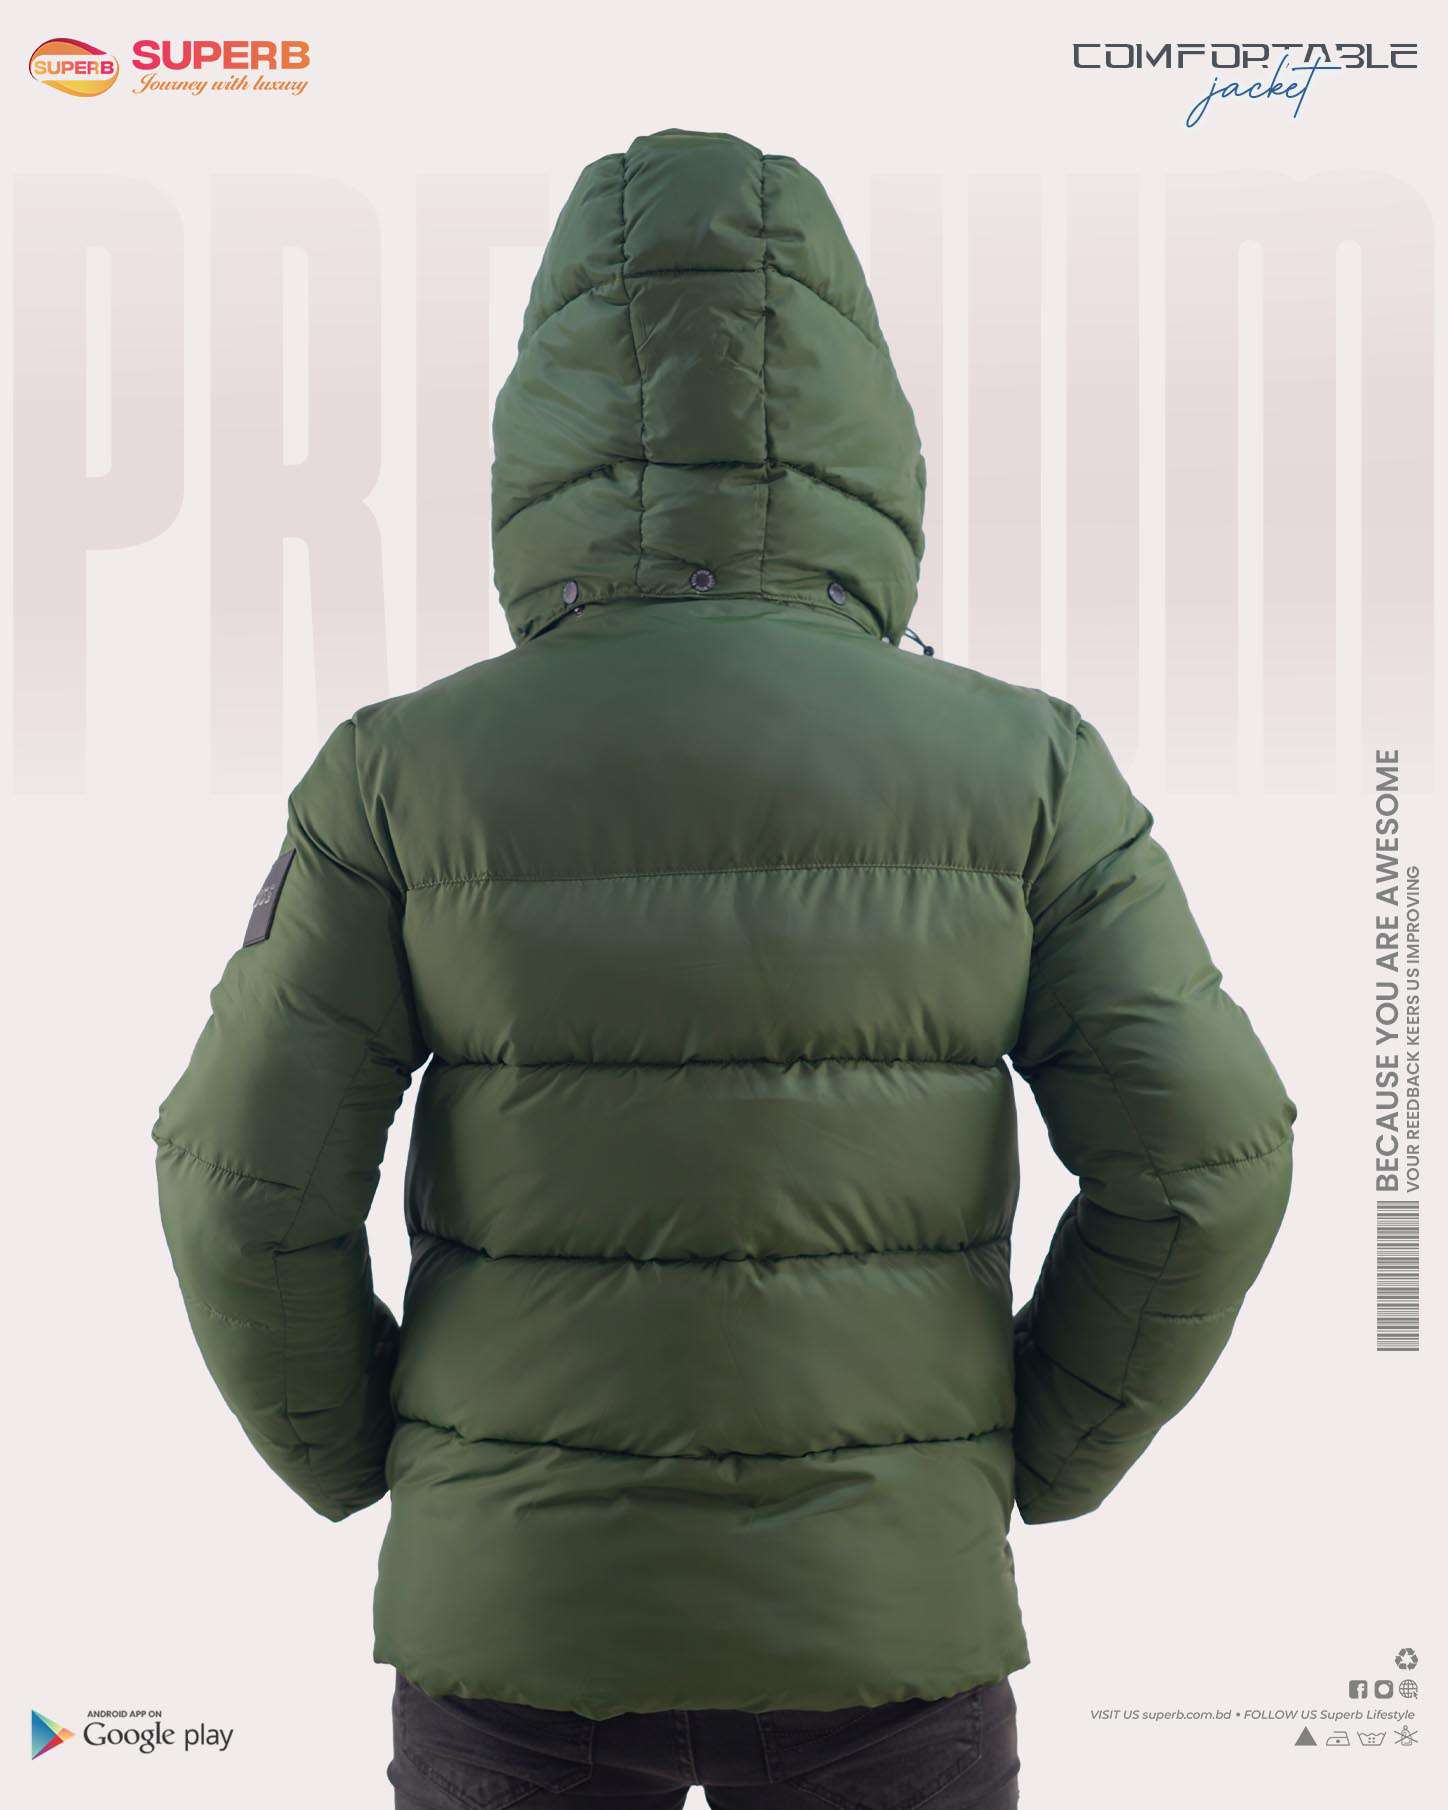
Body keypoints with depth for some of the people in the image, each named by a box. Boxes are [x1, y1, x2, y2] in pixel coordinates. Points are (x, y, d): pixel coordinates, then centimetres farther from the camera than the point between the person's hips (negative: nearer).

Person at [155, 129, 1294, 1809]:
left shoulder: (408, 773, -10)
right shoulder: (1018, 766, -9)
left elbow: (247, 1184, -11)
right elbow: (1198, 1154, -10)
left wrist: (355, 1461, 8)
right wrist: (1029, 1460, 5)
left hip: (524, 1603, 0)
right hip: (873, 1611, 0)